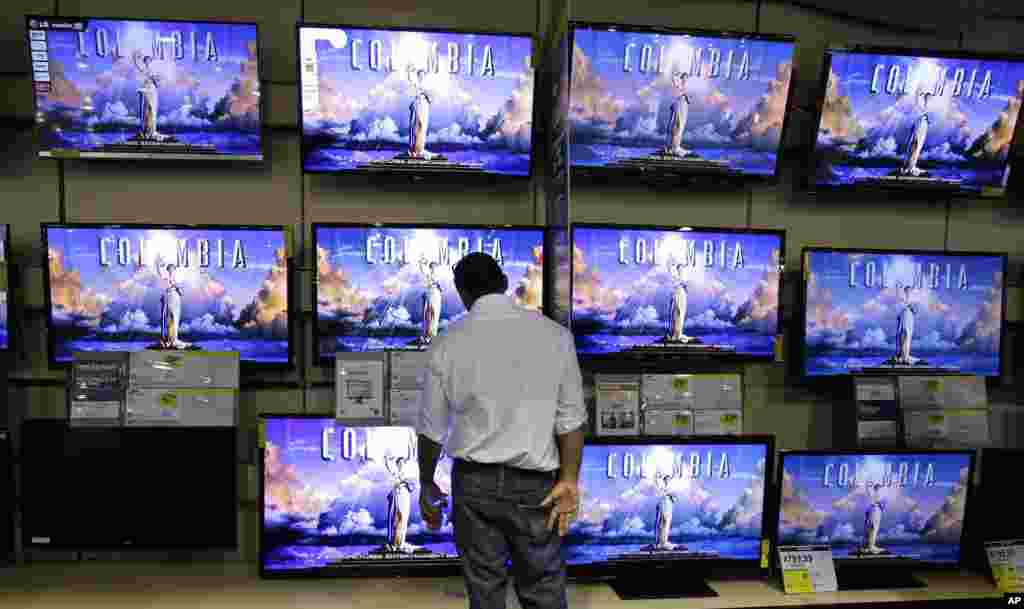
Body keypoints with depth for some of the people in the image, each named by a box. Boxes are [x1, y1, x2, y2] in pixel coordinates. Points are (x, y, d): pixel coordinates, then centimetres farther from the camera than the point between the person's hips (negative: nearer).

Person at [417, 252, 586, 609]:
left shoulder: (447, 344, -7)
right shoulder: (554, 335, -7)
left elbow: (432, 428, 1)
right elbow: (571, 417, -7)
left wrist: (426, 484, 14)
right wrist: (569, 481, 1)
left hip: (473, 481, 1)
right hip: (534, 483, 0)